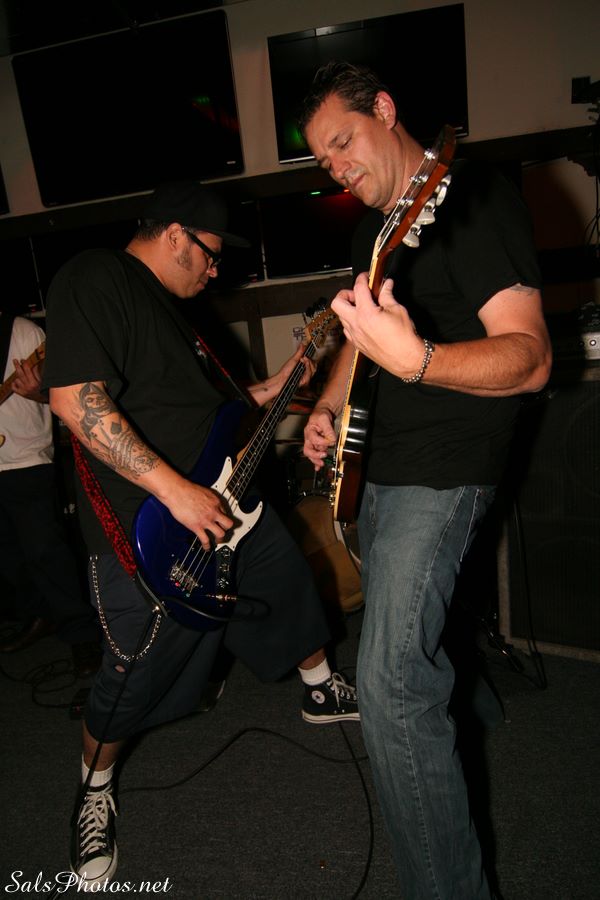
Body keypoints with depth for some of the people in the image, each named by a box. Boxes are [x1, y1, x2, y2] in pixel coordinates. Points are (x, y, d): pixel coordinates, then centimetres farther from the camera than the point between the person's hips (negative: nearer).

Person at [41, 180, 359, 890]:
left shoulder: (166, 304, 16)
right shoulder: (95, 279, -15)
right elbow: (74, 398, -28)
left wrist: (269, 390, 13)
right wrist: (177, 491, -30)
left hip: (223, 504, 10)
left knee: (292, 587, 22)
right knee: (133, 678, 7)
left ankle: (323, 693, 49)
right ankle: (95, 792, 36)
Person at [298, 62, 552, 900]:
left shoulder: (476, 196, -15)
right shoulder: (373, 225, 13)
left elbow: (530, 357, -24)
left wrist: (414, 359, -42)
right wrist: (330, 404, 7)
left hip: (443, 469, -9)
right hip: (378, 461, 10)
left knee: (389, 684, -14)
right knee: (401, 636, 26)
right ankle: (457, 715, 54)